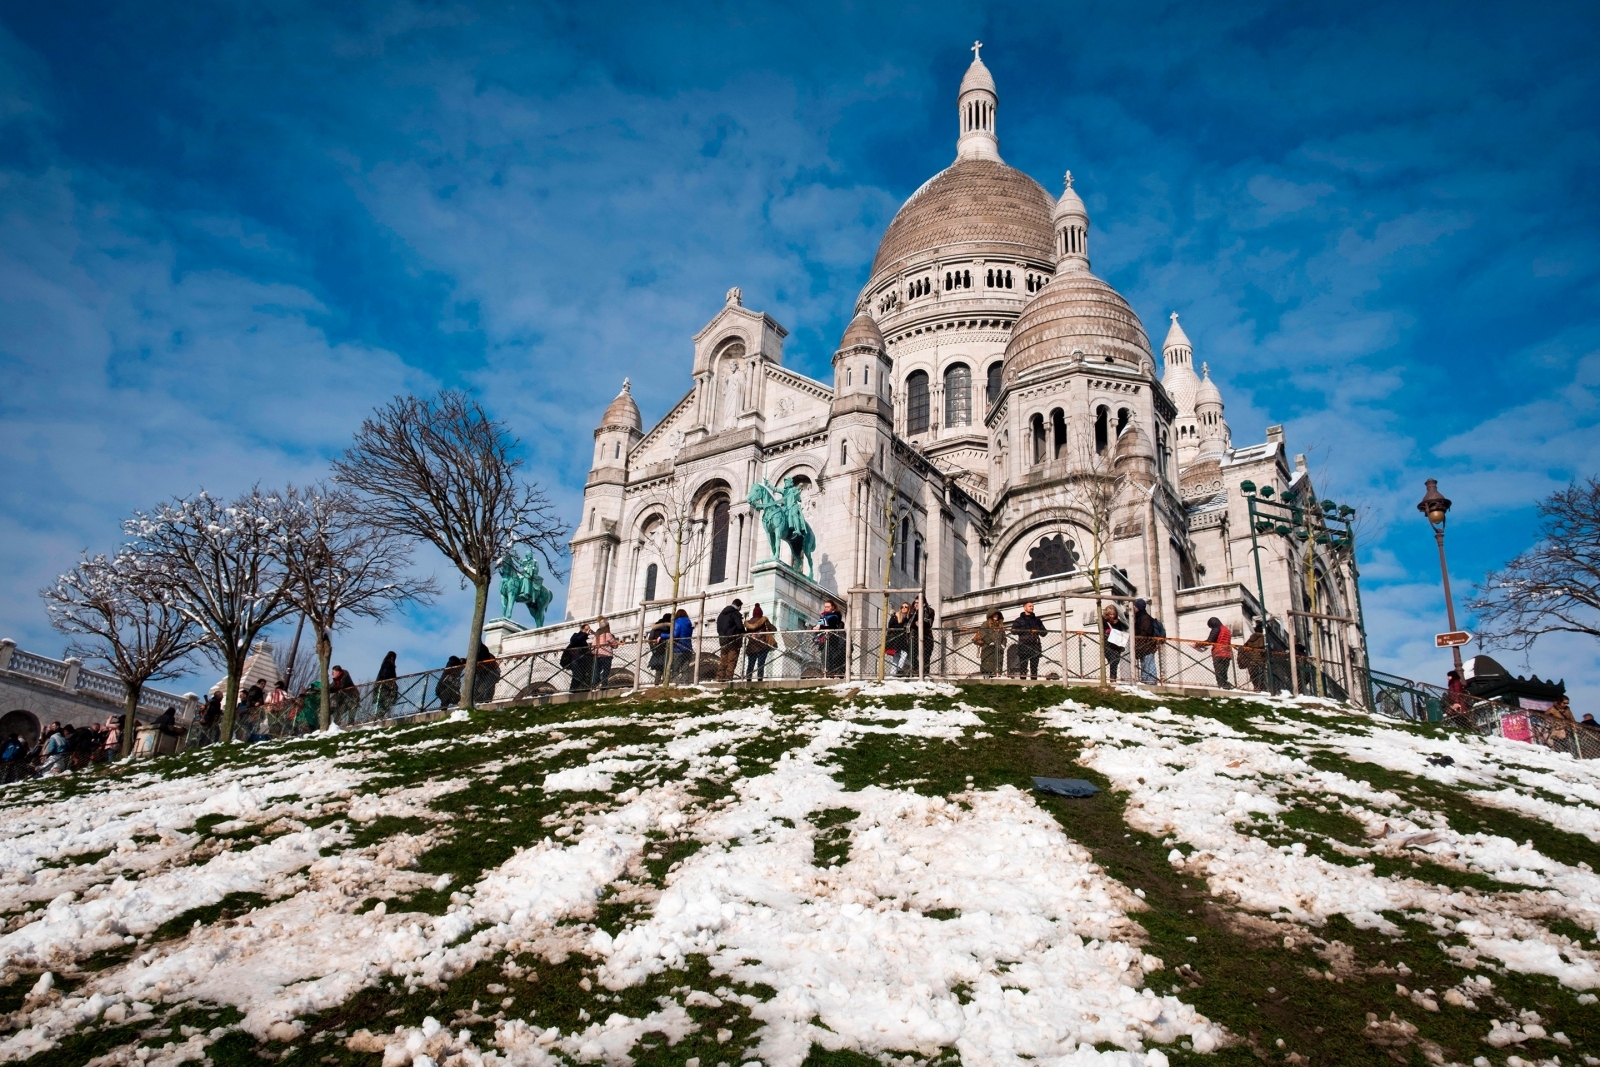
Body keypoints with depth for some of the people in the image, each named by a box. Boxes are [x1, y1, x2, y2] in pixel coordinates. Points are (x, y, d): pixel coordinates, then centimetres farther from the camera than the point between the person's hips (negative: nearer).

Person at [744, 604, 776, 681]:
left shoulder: (749, 622, 9)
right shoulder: (764, 620, 0)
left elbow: (746, 634, 10)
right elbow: (773, 630, -2)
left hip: (751, 647, 3)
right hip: (762, 646, -3)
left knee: (750, 665, 7)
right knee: (761, 665, -7)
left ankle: (748, 680, 0)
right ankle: (760, 679, -17)